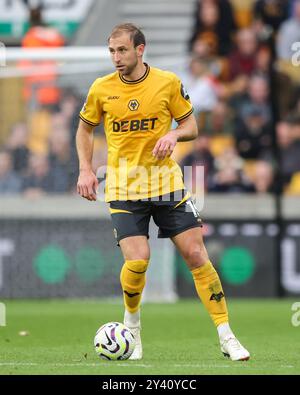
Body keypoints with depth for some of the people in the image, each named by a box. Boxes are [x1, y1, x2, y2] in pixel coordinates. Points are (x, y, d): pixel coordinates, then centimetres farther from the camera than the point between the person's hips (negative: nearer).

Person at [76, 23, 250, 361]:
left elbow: (191, 126, 7)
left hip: (166, 181, 0)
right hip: (123, 187, 0)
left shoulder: (168, 83, -2)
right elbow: (85, 129, 15)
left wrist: (174, 134, -16)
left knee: (196, 255, -4)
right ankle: (132, 324, 15)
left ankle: (226, 337, 4)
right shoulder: (101, 89, 0)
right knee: (137, 261, -16)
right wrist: (85, 169, 1)